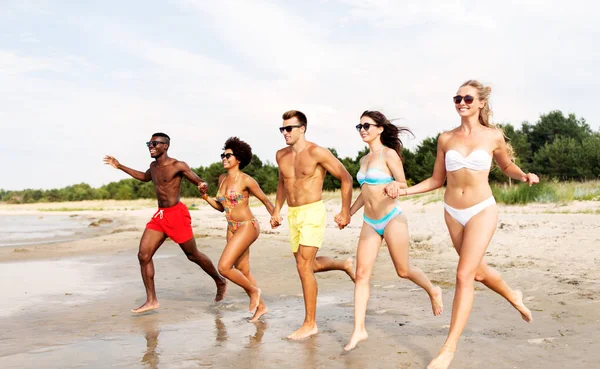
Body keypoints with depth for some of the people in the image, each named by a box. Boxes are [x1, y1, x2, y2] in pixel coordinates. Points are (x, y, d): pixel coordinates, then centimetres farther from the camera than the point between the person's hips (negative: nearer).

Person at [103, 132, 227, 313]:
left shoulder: (178, 166, -12)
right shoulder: (153, 166, 10)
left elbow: (200, 182, -8)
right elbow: (145, 177, 33)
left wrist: (203, 186, -34)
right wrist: (120, 167, 31)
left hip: (177, 214, -7)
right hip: (160, 215, 7)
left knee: (193, 255, 6)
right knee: (143, 255, -4)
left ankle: (220, 282, 29)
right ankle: (151, 300, 3)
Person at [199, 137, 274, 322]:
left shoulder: (246, 180, -13)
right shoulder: (222, 178, 8)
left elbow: (265, 200, -5)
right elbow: (221, 207, 17)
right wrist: (205, 196, 2)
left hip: (247, 227, -8)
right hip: (232, 229, 8)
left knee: (224, 267, -15)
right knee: (243, 272, 12)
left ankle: (253, 291, 7)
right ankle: (261, 306, 27)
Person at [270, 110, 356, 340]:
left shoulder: (316, 153, -12)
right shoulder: (281, 156, 7)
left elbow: (346, 178, -7)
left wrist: (345, 212, -8)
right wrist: (276, 210, 18)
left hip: (313, 212, -7)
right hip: (293, 215, 7)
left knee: (303, 266, -12)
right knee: (308, 265, 16)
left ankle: (310, 323, -1)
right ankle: (345, 265, 44)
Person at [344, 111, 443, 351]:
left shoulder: (389, 154, -9)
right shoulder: (364, 159, 12)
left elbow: (404, 186, -9)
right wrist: (349, 213, 25)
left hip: (391, 219, -6)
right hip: (369, 223, 6)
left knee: (403, 271, 8)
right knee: (361, 274, -3)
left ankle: (433, 292, 38)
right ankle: (359, 330, 0)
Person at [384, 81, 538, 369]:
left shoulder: (493, 136, -4)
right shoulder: (446, 139, 2)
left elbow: (507, 166, 13)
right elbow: (437, 180, 8)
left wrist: (524, 175, -8)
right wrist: (403, 190, -4)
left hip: (482, 210, -4)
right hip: (453, 212, 4)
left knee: (464, 275, -12)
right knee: (478, 271, 18)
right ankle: (513, 297, 51)